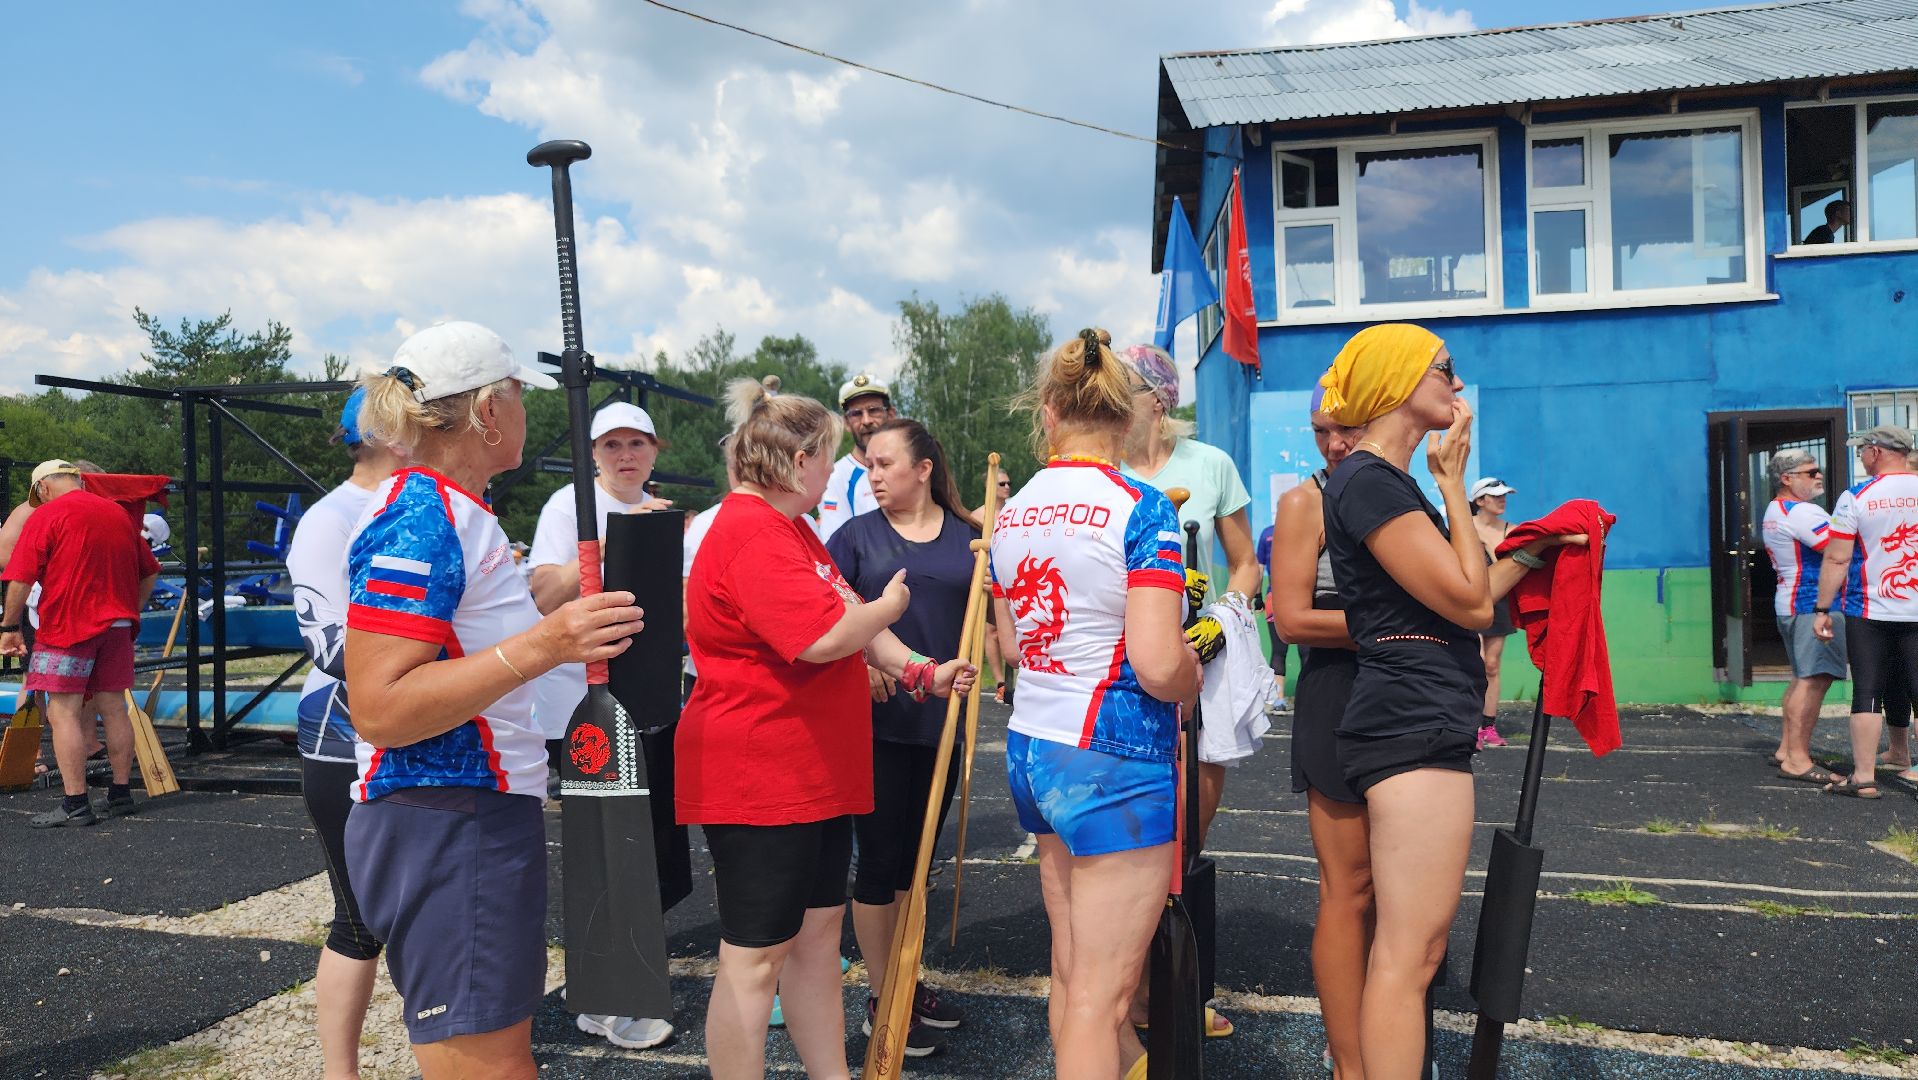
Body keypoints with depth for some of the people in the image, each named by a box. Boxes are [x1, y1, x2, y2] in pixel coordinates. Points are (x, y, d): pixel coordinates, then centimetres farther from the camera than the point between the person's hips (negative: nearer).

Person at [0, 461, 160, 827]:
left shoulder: (45, 515, -5)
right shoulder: (118, 513, 14)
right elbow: (149, 574, 19)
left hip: (68, 626, -6)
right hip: (118, 626, 6)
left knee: (63, 712, -4)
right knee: (113, 708, 11)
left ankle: (75, 804, -7)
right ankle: (121, 793, 16)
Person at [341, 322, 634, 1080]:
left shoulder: (455, 511, 14)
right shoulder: (420, 519, -17)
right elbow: (379, 707, -24)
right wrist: (541, 646, -29)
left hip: (485, 816, 10)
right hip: (443, 826, -10)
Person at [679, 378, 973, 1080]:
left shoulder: (789, 526, 15)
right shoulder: (751, 534, -20)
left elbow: (848, 617, 17)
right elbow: (825, 635, -27)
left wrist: (920, 672, 5)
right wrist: (888, 607, -7)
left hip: (815, 773, 11)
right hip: (757, 778, -11)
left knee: (818, 931, 18)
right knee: (755, 957, 0)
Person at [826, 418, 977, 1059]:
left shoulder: (969, 537, 5)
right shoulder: (857, 534, 0)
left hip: (942, 719, 3)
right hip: (876, 719, -3)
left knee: (915, 857, 15)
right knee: (879, 858, 3)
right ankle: (879, 996, 18)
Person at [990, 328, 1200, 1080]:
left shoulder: (1012, 514, 7)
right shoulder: (1140, 508, -13)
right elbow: (1160, 665, -22)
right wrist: (1193, 678, 0)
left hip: (1031, 748, 7)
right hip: (1116, 760, -7)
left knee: (1072, 971, 17)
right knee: (1100, 993, 2)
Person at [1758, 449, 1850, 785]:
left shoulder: (1775, 510, 18)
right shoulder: (1802, 512, -14)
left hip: (1789, 602, 11)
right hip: (1813, 604, -11)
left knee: (1803, 678, 18)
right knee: (1815, 679, -14)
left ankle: (1787, 748, 24)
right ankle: (1797, 760, -16)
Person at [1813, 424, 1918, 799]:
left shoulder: (1856, 497, -8)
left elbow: (1836, 559, -9)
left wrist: (1822, 609, -3)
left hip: (1871, 613, -2)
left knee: (1867, 694, 4)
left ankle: (1864, 777, 6)